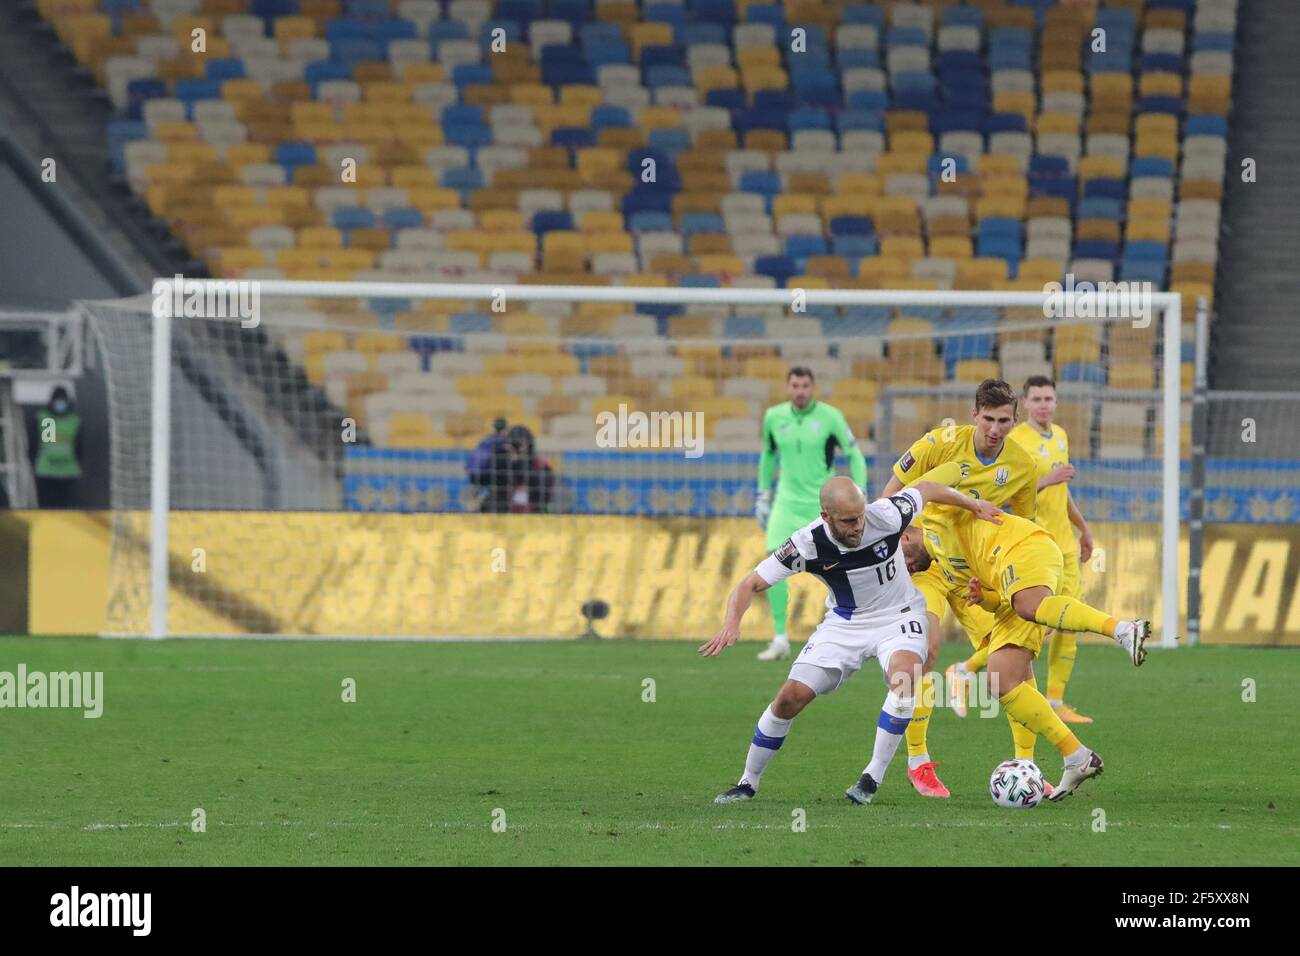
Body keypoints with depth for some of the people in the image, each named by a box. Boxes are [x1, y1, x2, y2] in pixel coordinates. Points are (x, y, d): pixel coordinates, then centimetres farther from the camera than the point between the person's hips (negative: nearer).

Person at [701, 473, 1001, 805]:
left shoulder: (885, 516, -25)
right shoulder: (809, 543, -24)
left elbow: (925, 488, -3)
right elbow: (752, 584, -20)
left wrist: (973, 505, 11)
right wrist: (732, 622, -39)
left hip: (898, 616, -1)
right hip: (844, 624, 1)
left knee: (905, 675, -33)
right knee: (791, 697, -8)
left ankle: (873, 778, -23)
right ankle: (748, 783, 13)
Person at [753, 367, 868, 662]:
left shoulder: (830, 417, -8)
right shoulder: (774, 417, 3)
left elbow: (854, 455, -2)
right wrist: (763, 494, 18)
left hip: (823, 503, -2)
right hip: (787, 502, 2)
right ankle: (780, 639, -5)